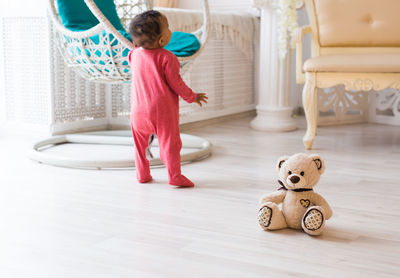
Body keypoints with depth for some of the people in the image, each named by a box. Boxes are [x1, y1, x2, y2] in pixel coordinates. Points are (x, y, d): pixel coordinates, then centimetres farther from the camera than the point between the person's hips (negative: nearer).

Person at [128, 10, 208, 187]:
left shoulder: (134, 55, 0)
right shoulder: (167, 58, -16)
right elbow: (176, 83, -12)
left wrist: (138, 44, 19)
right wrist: (192, 97, 4)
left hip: (139, 110, 5)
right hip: (162, 109, -5)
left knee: (140, 142, 18)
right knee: (170, 142, 4)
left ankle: (142, 174, 25)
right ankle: (175, 176, 5)